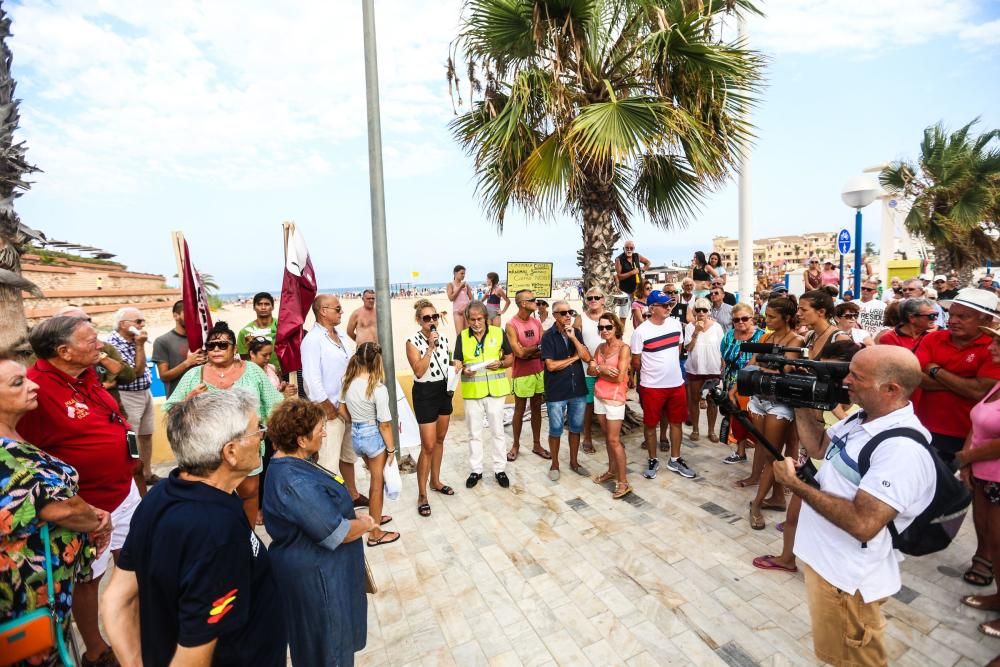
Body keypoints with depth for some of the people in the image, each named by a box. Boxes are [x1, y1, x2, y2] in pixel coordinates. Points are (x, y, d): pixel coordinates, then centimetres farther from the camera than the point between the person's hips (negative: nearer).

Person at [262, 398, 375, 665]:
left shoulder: (290, 463, -1)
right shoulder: (294, 482, -33)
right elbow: (336, 532, -29)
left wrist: (355, 519, 1)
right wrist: (365, 524, -11)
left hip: (316, 566, 9)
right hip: (316, 575, -9)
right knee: (327, 645, 14)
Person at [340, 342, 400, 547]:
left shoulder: (349, 382, -4)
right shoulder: (378, 388, -24)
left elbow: (342, 410, 8)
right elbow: (384, 424, -20)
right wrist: (391, 449, -9)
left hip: (356, 436, 7)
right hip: (374, 436, -7)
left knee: (375, 478, 26)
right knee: (377, 484, 9)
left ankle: (374, 517, 42)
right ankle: (375, 534, 22)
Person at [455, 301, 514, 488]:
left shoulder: (498, 332, -2)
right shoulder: (462, 336, 0)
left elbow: (510, 358, 4)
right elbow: (457, 362, 1)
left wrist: (500, 363, -16)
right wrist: (463, 370, -21)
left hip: (495, 390, -1)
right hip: (472, 391, 1)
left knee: (497, 431, 9)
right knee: (474, 433, 12)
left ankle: (500, 469, 24)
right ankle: (476, 470, 26)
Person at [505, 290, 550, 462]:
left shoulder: (537, 322, 5)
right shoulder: (511, 325, -13)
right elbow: (519, 352, -19)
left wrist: (527, 352, -15)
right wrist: (537, 347, -8)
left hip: (539, 372, 5)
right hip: (522, 374, -5)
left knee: (536, 409, 13)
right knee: (519, 410, 7)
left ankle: (536, 445, 26)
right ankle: (516, 445, 23)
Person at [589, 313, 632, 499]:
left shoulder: (624, 348, -13)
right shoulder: (600, 347, 6)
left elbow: (619, 378, -19)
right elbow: (591, 370, 2)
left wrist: (599, 371, -7)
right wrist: (603, 369, -17)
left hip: (615, 398, -6)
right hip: (599, 396, 6)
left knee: (614, 439, -5)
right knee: (607, 436, 15)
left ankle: (623, 482, 5)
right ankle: (612, 471, 30)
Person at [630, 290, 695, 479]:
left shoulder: (676, 324, 0)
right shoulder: (641, 332, -15)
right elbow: (636, 361, -6)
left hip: (676, 384, 5)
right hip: (652, 386, -4)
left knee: (676, 421, 15)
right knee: (650, 424, 9)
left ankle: (675, 460, 32)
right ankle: (653, 460, 26)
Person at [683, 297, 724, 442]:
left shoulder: (716, 326, -4)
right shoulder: (690, 326, -5)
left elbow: (722, 349, 2)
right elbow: (687, 348, -11)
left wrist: (723, 367, 1)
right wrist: (696, 331, -20)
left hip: (713, 369, 0)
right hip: (695, 369, 0)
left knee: (712, 400, 10)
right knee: (695, 400, 10)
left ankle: (711, 430, 24)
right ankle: (695, 429, 23)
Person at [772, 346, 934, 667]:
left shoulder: (902, 449, -29)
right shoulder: (860, 419, 0)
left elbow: (863, 524, -33)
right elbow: (819, 447, 14)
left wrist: (795, 484, -25)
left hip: (847, 579, -8)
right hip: (824, 559, 9)